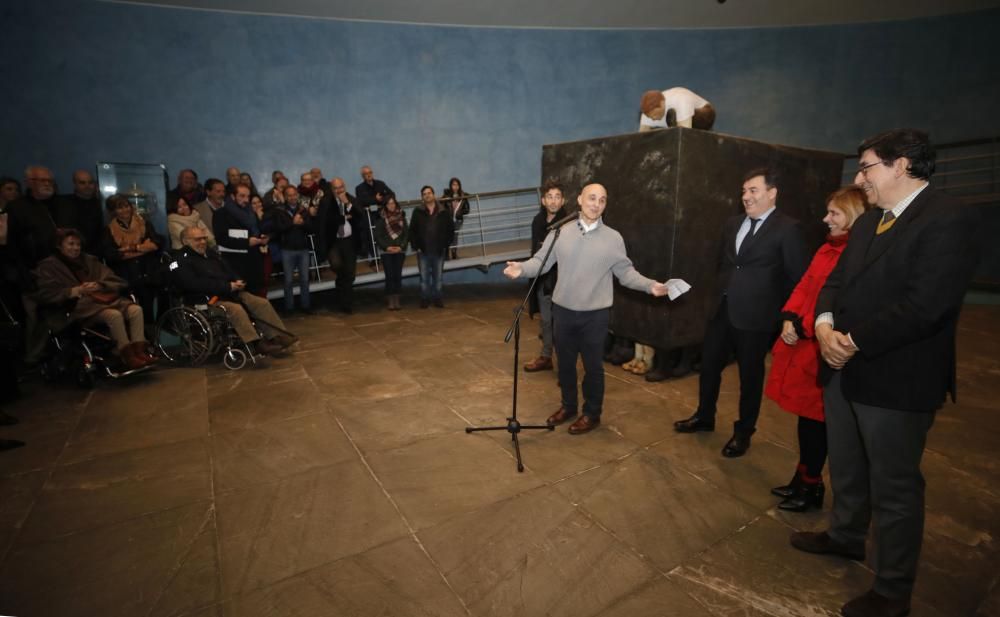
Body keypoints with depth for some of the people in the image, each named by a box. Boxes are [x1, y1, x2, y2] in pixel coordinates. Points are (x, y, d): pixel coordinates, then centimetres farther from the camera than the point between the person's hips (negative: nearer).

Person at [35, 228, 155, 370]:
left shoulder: (89, 260, 27)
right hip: (79, 305, -5)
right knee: (114, 315, -36)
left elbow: (119, 282, 18)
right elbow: (45, 294, 0)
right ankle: (128, 357, -33)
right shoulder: (49, 266, 15)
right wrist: (75, 291, -12)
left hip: (105, 298, 5)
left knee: (135, 310, -27)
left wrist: (99, 285, -2)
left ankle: (139, 351, -34)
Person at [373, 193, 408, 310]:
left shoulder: (401, 216, 5)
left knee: (398, 275, 1)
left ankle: (396, 299, 9)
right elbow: (377, 235, -2)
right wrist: (386, 247, -12)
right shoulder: (381, 218, -1)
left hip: (399, 250, 2)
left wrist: (401, 246, -8)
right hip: (386, 251, -2)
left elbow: (406, 233, 4)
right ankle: (390, 300, 5)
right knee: (389, 275, -3)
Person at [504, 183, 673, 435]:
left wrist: (650, 285, -16)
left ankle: (591, 414, 29)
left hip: (595, 314, -2)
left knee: (592, 366, 9)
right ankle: (568, 406, 38)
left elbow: (626, 272, -2)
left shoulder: (613, 238, -3)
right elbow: (541, 261, -4)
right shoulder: (560, 232, -1)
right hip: (563, 310, 2)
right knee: (565, 363, 17)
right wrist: (521, 268, -23)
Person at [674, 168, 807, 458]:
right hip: (721, 311, 6)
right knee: (709, 366, 15)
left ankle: (743, 432, 28)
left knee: (750, 376, 10)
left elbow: (797, 278, -9)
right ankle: (704, 417, 35)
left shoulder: (787, 229, -9)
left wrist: (785, 316, -8)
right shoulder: (732, 224, 10)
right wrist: (718, 295, 15)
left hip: (755, 317, -6)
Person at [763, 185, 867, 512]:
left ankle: (811, 486, 26)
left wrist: (804, 328, -16)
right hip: (800, 345, 8)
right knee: (805, 415, 17)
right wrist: (789, 319, -3)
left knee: (814, 419, 6)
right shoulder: (827, 249, 11)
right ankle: (802, 479, 33)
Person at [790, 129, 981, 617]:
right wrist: (825, 325, -10)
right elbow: (836, 280, 9)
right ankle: (845, 536, 46)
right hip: (843, 370, 8)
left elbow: (925, 306, -24)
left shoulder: (950, 219, -15)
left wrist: (852, 341, -19)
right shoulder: (868, 221, 12)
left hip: (895, 379, -8)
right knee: (845, 468, 23)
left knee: (894, 487, 8)